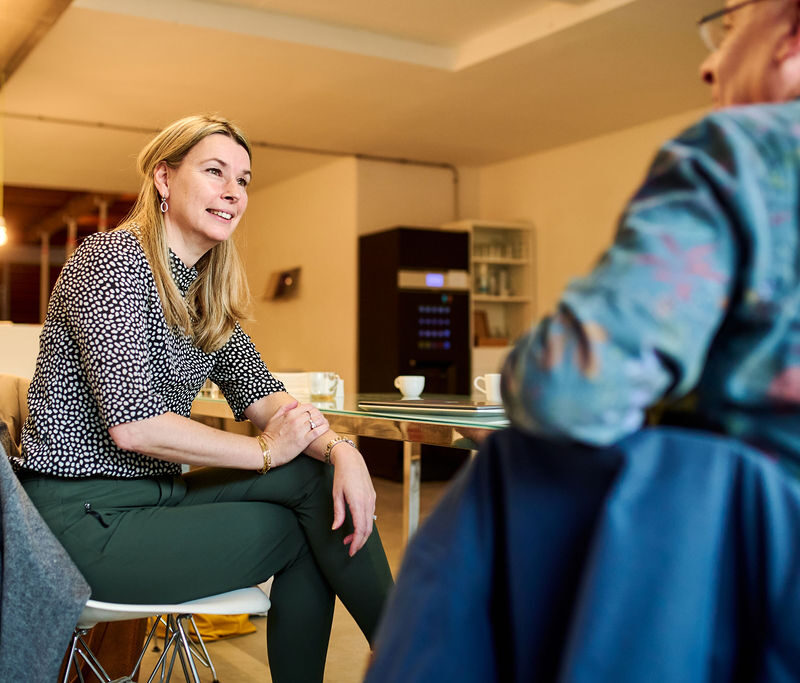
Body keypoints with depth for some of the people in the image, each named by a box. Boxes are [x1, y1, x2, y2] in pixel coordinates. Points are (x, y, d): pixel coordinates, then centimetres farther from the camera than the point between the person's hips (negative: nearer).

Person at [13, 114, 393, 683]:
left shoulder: (207, 294, 11)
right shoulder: (113, 259, -15)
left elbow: (259, 393, 3)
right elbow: (133, 421, -24)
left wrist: (340, 448, -16)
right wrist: (265, 451, -16)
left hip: (155, 495, 8)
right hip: (88, 520, -8)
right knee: (309, 527, -11)